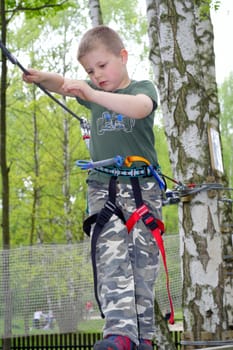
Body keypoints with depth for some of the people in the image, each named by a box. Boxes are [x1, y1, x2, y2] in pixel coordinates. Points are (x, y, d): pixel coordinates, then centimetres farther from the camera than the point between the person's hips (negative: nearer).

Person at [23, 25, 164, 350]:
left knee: (143, 260, -3)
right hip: (103, 186, 2)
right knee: (110, 257, -15)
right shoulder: (93, 92, 18)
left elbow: (140, 107, -20)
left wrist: (91, 94, -32)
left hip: (142, 186, -2)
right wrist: (40, 77, -18)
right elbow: (63, 84, 6)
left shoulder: (143, 88, 2)